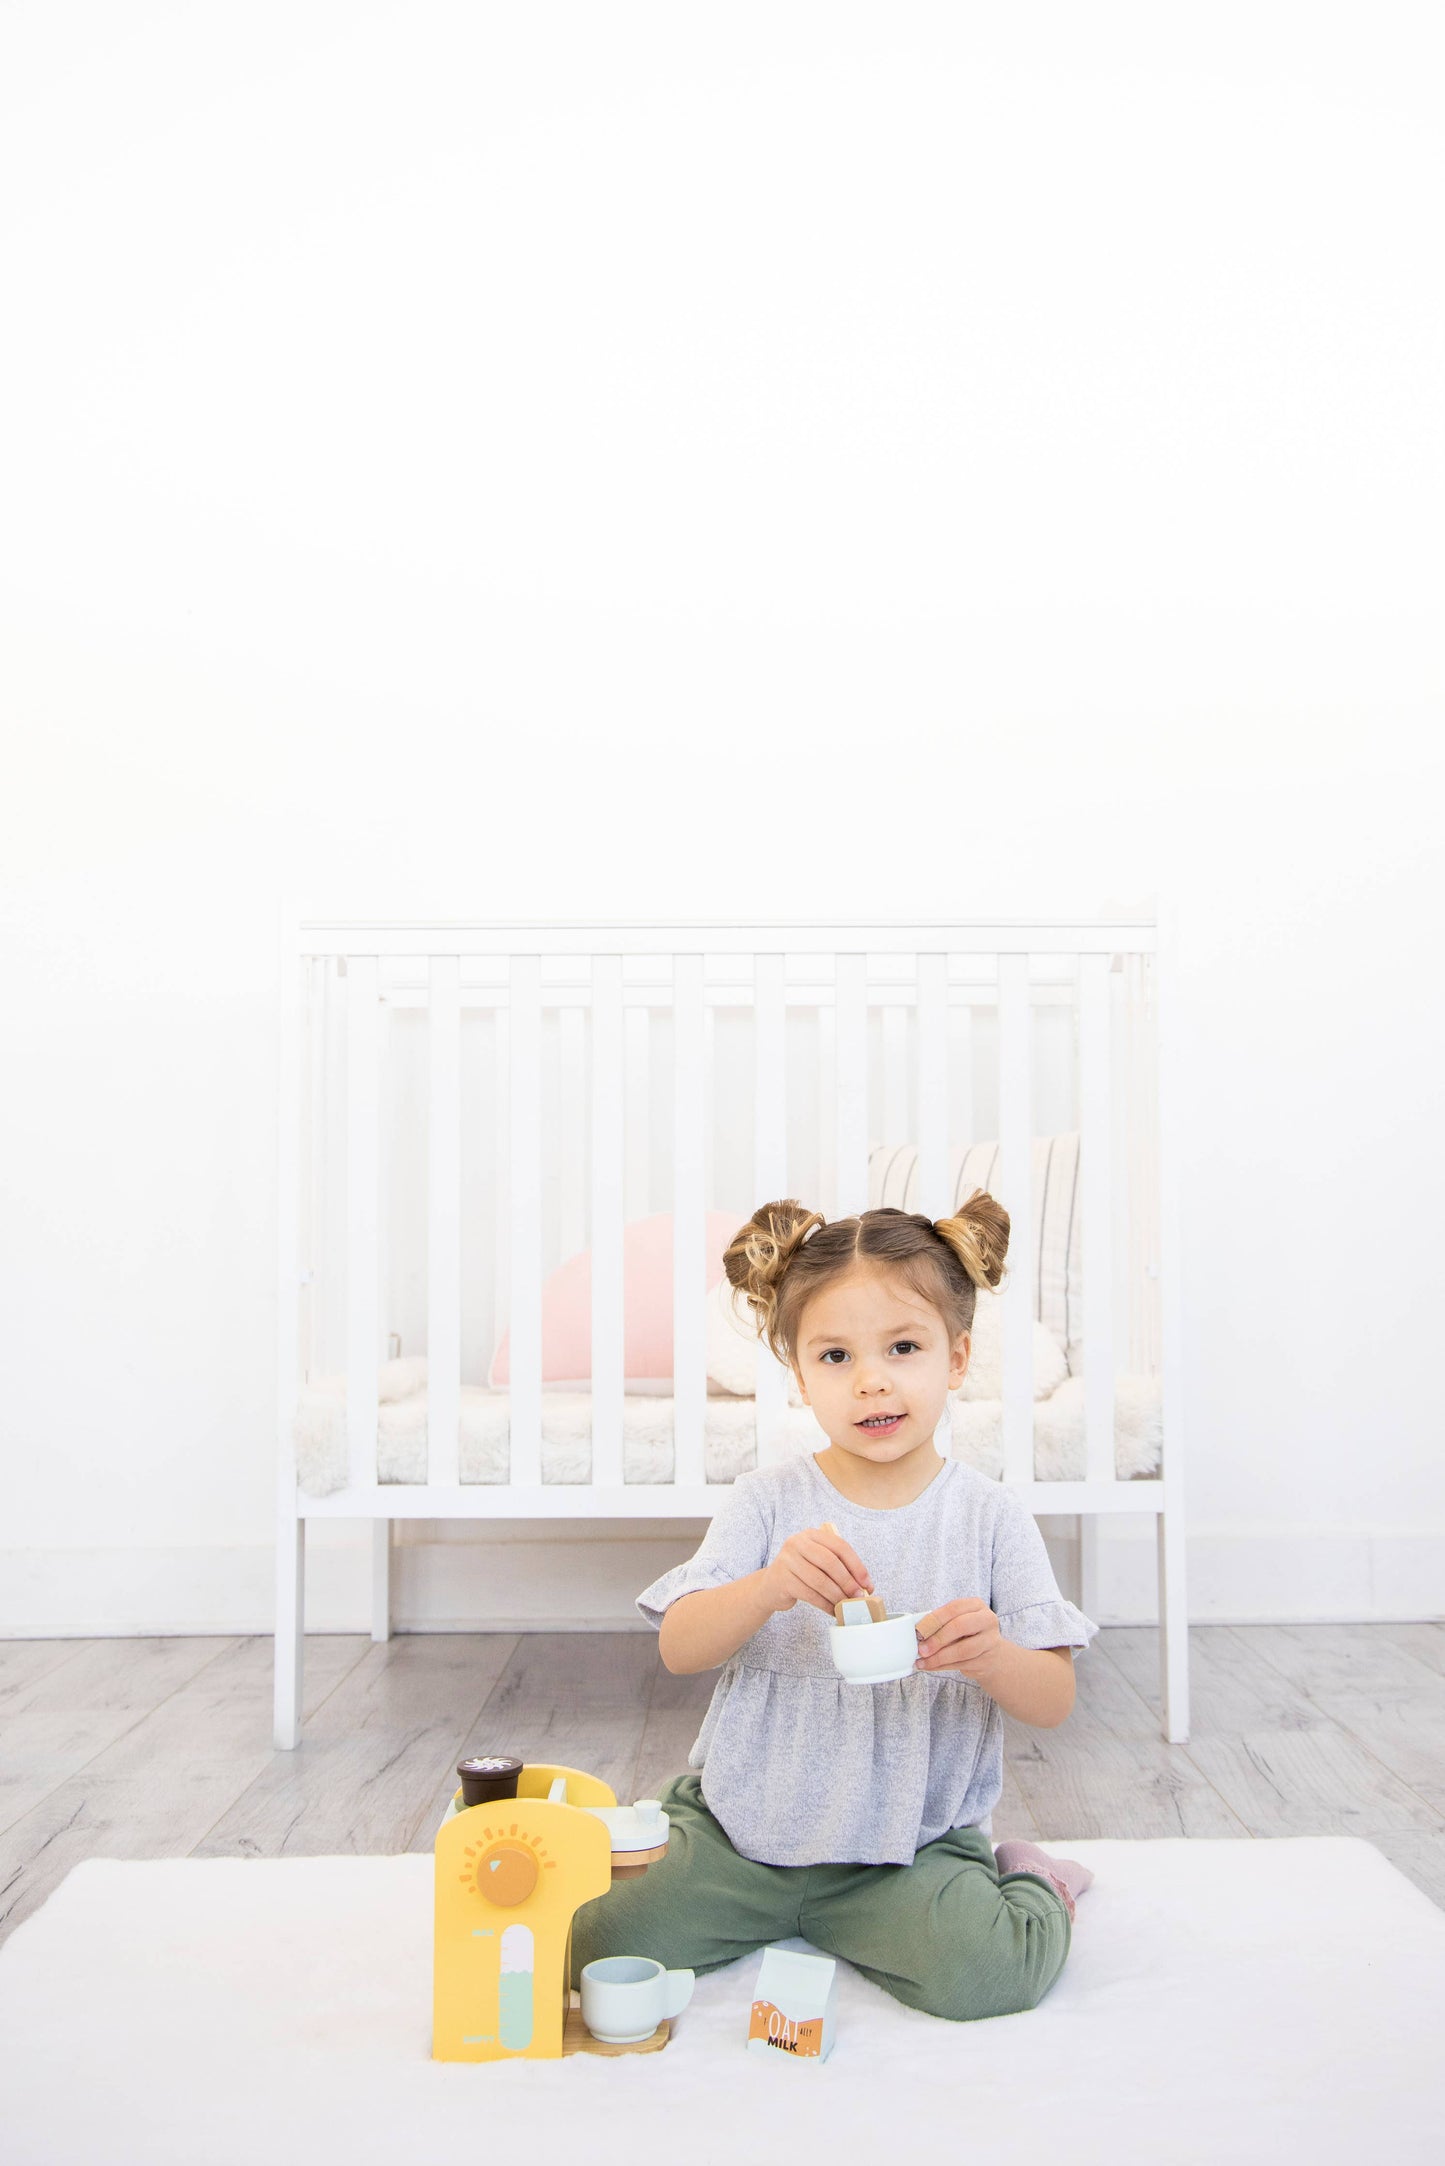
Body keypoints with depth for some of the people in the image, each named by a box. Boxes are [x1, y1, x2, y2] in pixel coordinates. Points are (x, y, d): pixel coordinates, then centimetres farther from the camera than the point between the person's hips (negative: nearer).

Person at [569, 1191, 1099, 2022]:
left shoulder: (989, 1515, -4)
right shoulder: (769, 1501, -3)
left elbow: (1054, 1702, -6)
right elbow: (678, 1648, -11)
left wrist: (990, 1656, -29)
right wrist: (770, 1586, -31)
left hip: (914, 1838, -2)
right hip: (746, 1822, 2)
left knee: (981, 1975, -29)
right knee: (591, 1942, -13)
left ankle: (1038, 1887, 6)